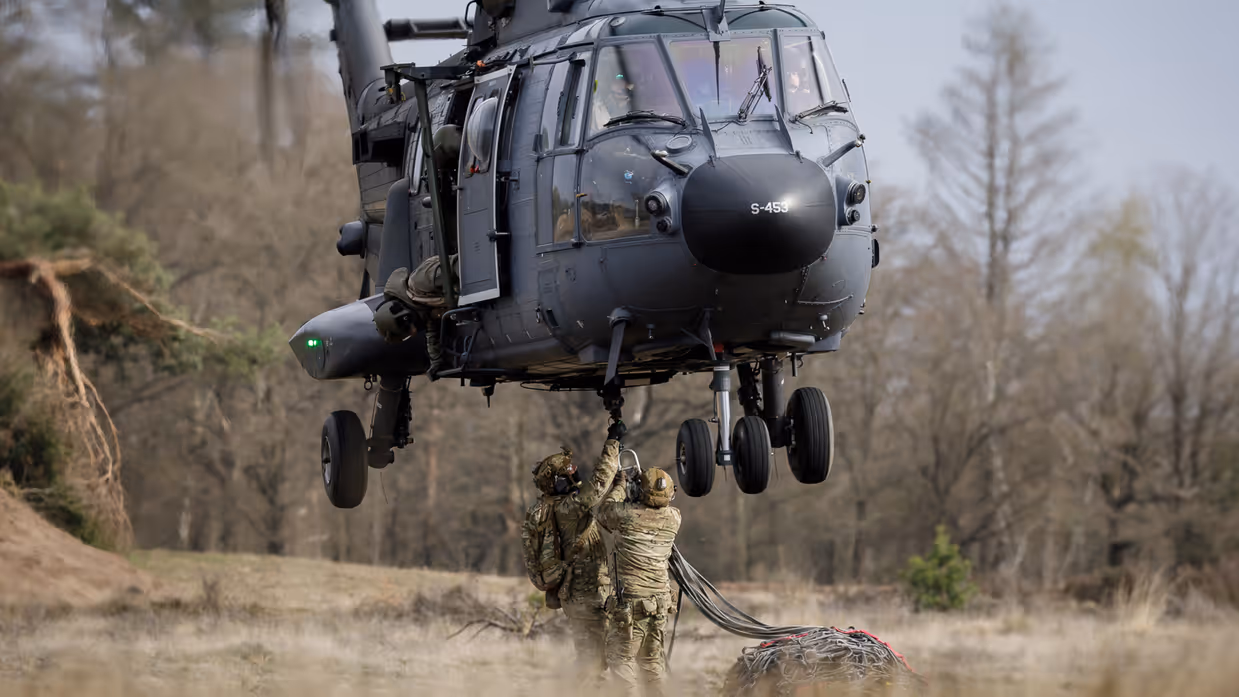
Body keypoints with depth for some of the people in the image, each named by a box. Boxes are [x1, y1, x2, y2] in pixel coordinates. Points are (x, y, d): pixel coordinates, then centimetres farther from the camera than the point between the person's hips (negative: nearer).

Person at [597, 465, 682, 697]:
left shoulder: (626, 514, -13)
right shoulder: (672, 519, -1)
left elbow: (603, 512, 9)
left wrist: (619, 486, 23)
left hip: (629, 602, -5)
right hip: (659, 603, 5)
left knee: (620, 657, 2)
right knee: (652, 658, 18)